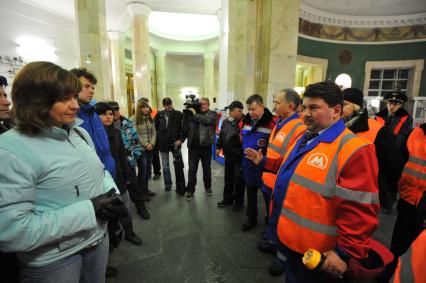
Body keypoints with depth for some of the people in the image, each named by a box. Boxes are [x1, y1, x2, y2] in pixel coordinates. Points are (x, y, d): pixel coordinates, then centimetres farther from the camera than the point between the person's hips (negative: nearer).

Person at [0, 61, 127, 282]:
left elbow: (100, 171, 10)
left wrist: (112, 193, -11)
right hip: (53, 259, -6)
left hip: (98, 238, 6)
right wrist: (89, 210, -26)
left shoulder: (80, 132, 1)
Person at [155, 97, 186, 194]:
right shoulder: (159, 115, 3)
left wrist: (180, 139, -14)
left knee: (178, 165, -3)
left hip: (175, 143, -2)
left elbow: (183, 128, -4)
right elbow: (155, 128, 10)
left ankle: (180, 186, 8)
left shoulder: (178, 114, -3)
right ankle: (167, 184, 30)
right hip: (163, 143, 3)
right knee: (165, 165, 14)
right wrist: (157, 140, 5)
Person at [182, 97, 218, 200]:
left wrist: (195, 114, -15)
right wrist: (186, 114, -6)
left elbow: (208, 120, -21)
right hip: (193, 147, 1)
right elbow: (184, 128, 2)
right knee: (192, 170, 5)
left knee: (207, 169, 15)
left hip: (206, 147, -1)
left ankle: (208, 187, 34)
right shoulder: (192, 113, 7)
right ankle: (190, 191, 16)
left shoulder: (212, 114, 2)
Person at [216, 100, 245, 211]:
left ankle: (239, 202, 26)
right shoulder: (226, 121, 8)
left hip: (239, 157, -7)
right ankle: (227, 198, 36)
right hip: (228, 155, 7)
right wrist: (218, 147, 15)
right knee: (228, 178, 19)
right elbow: (221, 135, 17)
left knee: (238, 180, 8)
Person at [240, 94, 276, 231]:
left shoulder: (272, 122, -20)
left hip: (264, 167, -6)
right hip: (248, 166, 6)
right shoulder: (246, 120, 3)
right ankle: (251, 219, 40)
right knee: (250, 194, 20)